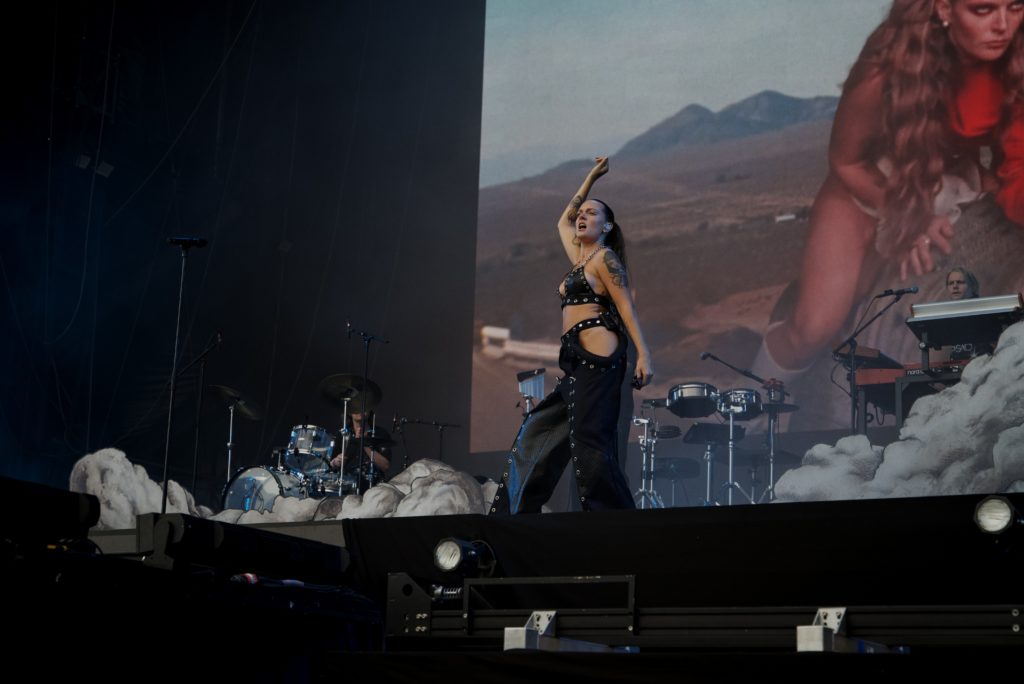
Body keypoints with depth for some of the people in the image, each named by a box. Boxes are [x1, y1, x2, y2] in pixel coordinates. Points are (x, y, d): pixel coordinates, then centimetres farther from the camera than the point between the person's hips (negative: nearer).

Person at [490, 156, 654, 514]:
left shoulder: (604, 257, -1)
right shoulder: (580, 258, 23)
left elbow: (626, 307, -9)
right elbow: (563, 221, 36)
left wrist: (644, 355, -18)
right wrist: (591, 178, 36)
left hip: (598, 357, -10)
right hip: (577, 361, 10)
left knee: (588, 441, -18)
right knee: (538, 435, 7)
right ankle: (517, 513, 8)